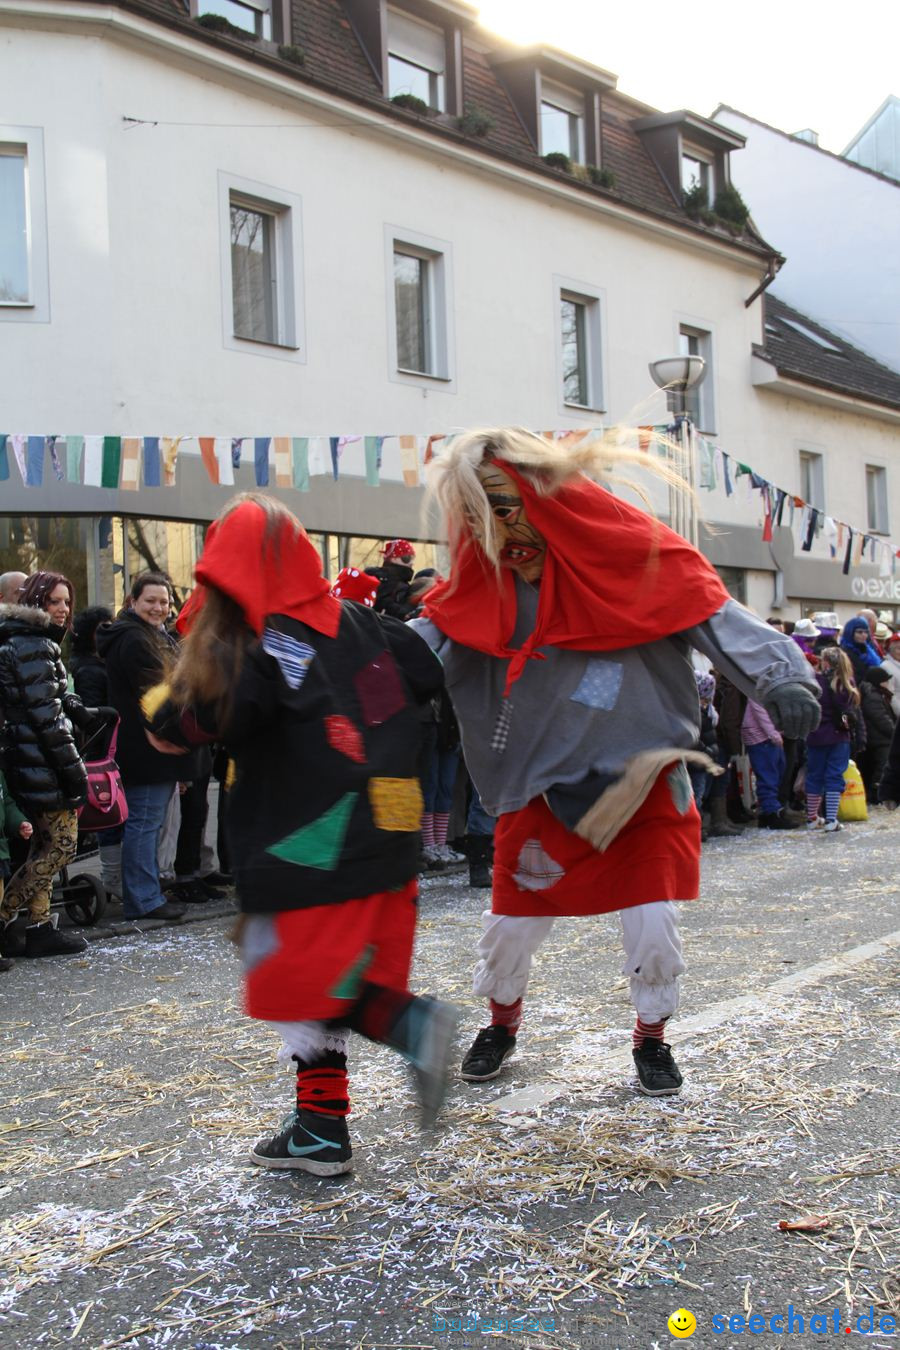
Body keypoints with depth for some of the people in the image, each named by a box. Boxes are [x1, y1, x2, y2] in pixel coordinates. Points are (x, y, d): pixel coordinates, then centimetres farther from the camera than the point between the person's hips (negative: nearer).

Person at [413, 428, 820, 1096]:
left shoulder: (628, 550, -14)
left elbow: (709, 610, -16)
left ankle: (652, 1036, 26)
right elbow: (432, 637, -7)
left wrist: (782, 677, -28)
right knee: (512, 920, 8)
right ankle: (502, 1022, 38)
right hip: (542, 785, 2)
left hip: (643, 780, -2)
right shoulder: (483, 580, -4)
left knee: (654, 922, -2)